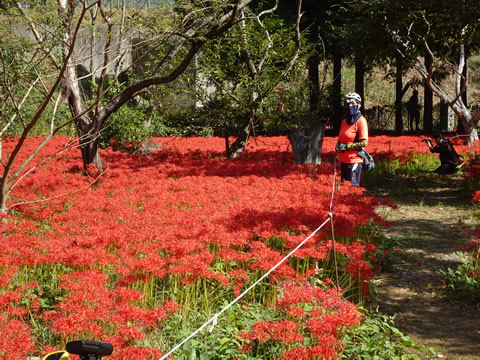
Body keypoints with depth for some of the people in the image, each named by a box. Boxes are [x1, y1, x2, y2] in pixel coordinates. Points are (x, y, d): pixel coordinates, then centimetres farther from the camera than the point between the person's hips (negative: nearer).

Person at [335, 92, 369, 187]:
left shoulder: (361, 121, -9)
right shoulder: (344, 121, 15)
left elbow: (364, 143, -14)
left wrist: (347, 146, -17)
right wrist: (338, 146, 4)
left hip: (354, 160, -8)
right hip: (343, 160, 8)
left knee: (353, 187, -9)